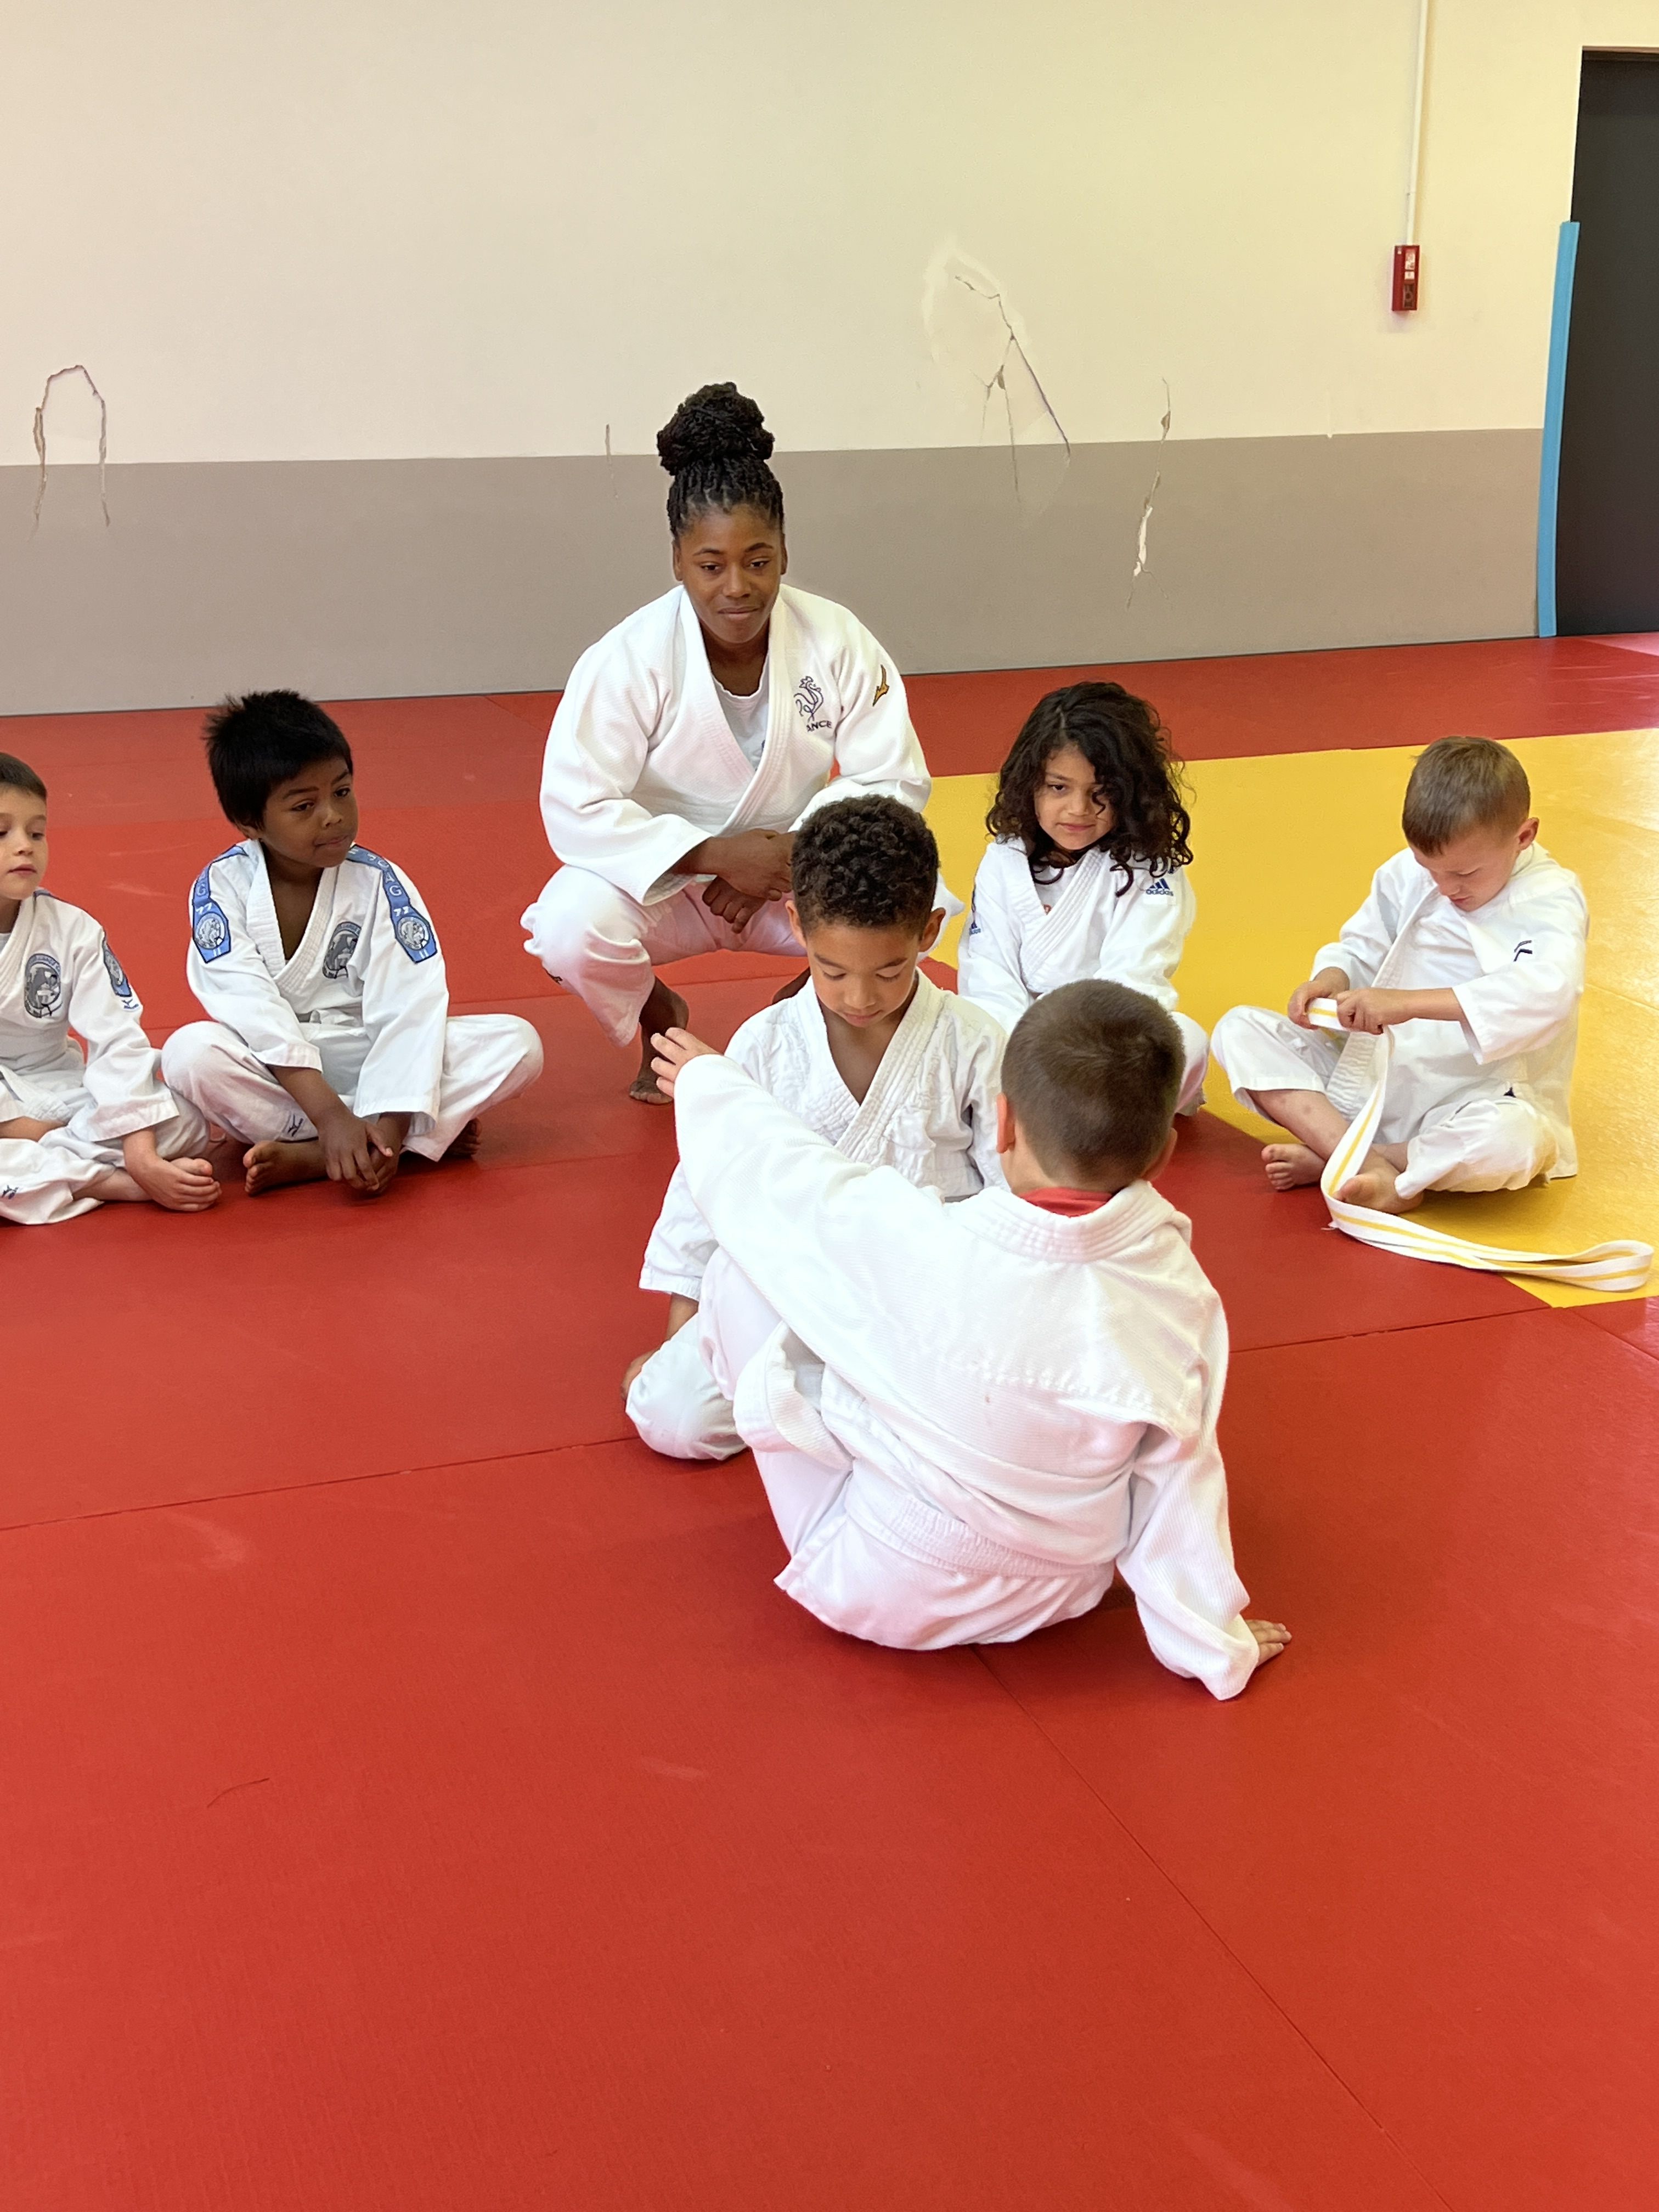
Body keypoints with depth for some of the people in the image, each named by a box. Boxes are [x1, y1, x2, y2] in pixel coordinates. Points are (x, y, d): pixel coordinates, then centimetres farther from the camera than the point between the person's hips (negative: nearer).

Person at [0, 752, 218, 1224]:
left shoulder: (72, 929, -3)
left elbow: (117, 1040, -11)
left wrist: (141, 1152, -24)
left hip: (60, 1101, 3)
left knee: (181, 1123, -20)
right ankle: (117, 1183, -28)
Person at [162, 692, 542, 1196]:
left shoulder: (380, 885, -7)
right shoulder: (222, 887, -8)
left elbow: (409, 1009, -15)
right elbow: (254, 1013, -19)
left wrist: (389, 1128, -27)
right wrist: (330, 1115, -30)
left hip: (373, 1065, 2)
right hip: (276, 1074, -1)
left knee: (518, 1045, -19)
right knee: (190, 1054, -32)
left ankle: (310, 1158, -25)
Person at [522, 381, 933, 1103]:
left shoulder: (838, 643, -16)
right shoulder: (629, 659, -22)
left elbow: (894, 781, -13)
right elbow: (575, 808, -24)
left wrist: (791, 856, -26)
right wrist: (716, 855, -32)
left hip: (796, 871, 2)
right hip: (663, 878, -1)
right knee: (571, 927, -33)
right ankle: (658, 1017, 6)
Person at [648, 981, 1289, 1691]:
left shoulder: (918, 1249, -30)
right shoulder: (1181, 1295, -21)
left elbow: (766, 1168, -13)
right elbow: (1180, 1485, -11)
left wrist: (707, 1079, 9)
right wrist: (1212, 1643, 5)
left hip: (878, 1595, -4)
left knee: (743, 1268, -1)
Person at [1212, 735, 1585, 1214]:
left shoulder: (1551, 900, -15)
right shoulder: (1407, 874, 0)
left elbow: (1546, 991, -35)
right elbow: (1361, 948, 13)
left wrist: (1410, 1003, -44)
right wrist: (1331, 979, -14)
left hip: (1480, 1099, -5)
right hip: (1374, 1074, 6)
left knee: (1510, 1140, -41)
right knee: (1241, 1030, -6)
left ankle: (1327, 1158, -23)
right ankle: (1367, 1164, -25)